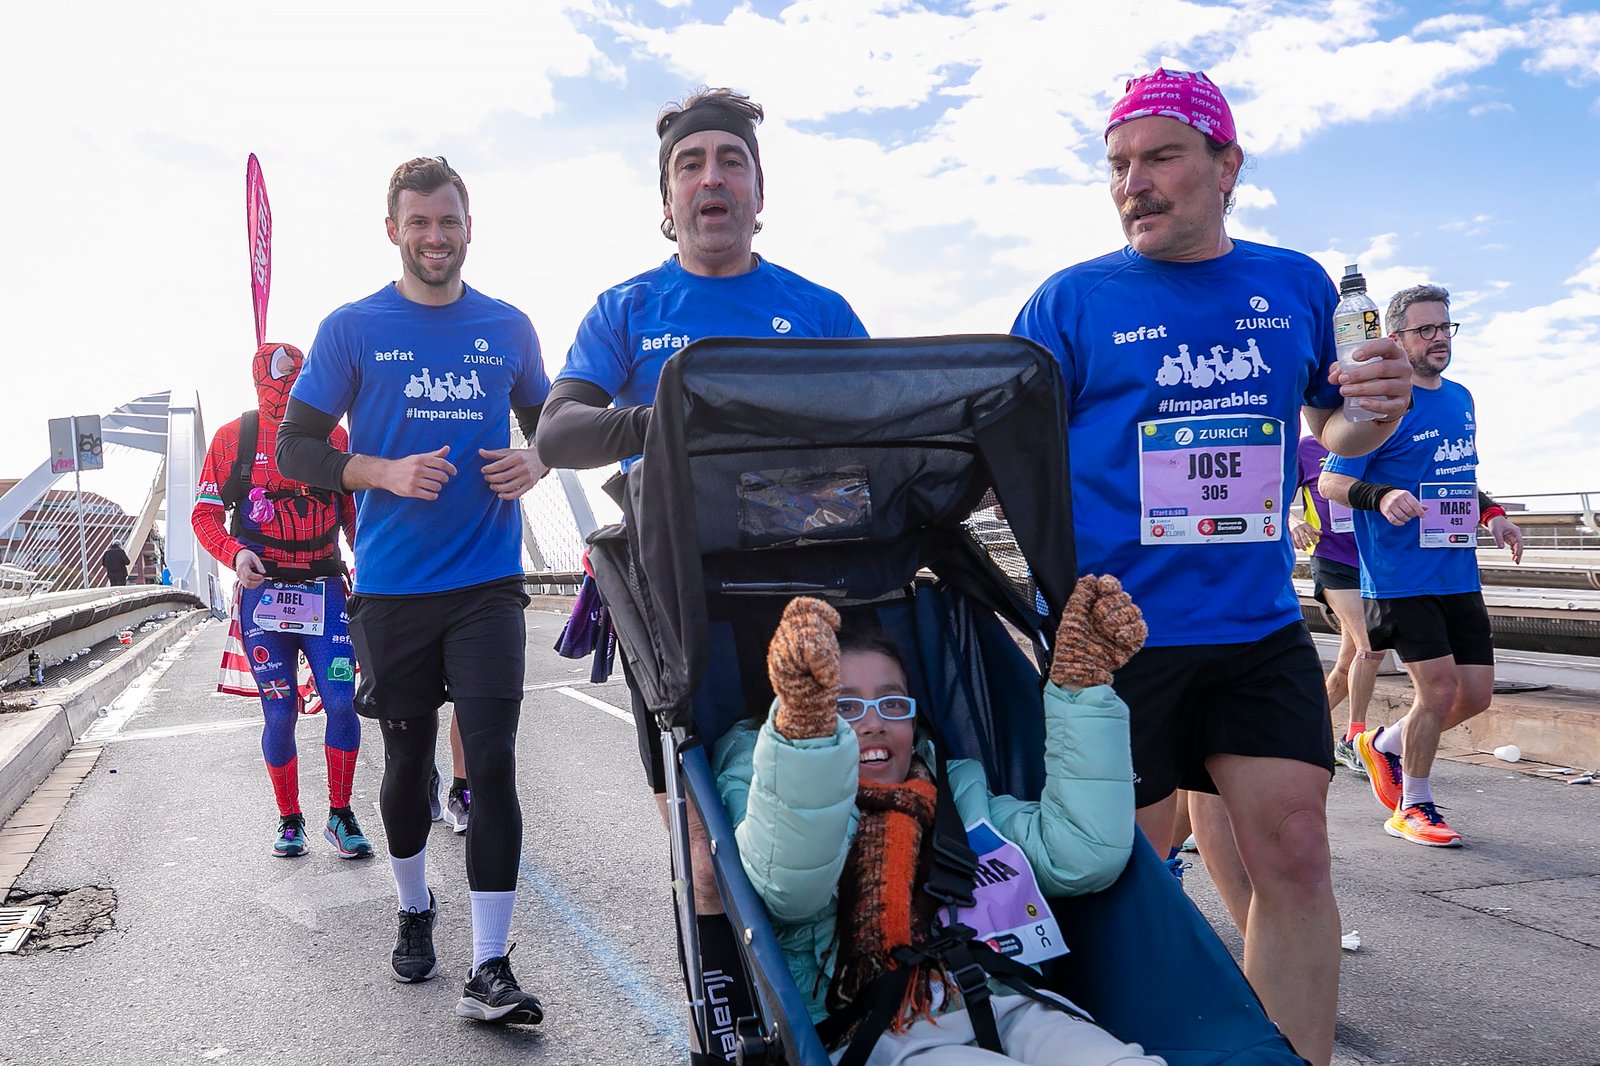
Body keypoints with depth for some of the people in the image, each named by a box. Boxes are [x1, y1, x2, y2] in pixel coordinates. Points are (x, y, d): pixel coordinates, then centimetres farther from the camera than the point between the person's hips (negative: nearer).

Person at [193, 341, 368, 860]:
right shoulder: (234, 437, 2)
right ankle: (289, 821, 21)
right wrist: (235, 553, -15)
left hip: (324, 589, 1)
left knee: (342, 703, -9)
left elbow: (353, 510, 14)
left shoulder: (333, 436, 6)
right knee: (280, 714, 3)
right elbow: (205, 514, 4)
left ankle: (341, 816, 8)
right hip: (263, 592, -1)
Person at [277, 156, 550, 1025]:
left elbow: (548, 421, 19)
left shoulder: (508, 328, 6)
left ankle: (490, 970, -2)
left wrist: (533, 464, -4)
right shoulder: (353, 329, 1)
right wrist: (387, 473, -15)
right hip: (391, 588, 0)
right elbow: (294, 447, 1)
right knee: (408, 763, 13)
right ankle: (414, 912, 38)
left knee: (492, 763, -8)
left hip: (487, 580, 0)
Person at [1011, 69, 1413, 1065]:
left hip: (1261, 628, 3)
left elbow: (1336, 427, 18)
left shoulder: (1298, 286, 7)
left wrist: (1377, 409, -6)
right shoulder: (1073, 300, -3)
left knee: (1295, 851, 0)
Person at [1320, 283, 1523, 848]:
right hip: (1401, 576, -7)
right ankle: (1412, 807, 13)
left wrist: (1491, 512, 10)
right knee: (1440, 687, -7)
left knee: (1476, 693, 6)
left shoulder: (1461, 399, 14)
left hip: (1460, 575, 7)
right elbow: (1330, 481, -11)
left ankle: (1385, 743, 32)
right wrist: (1381, 496, -29)